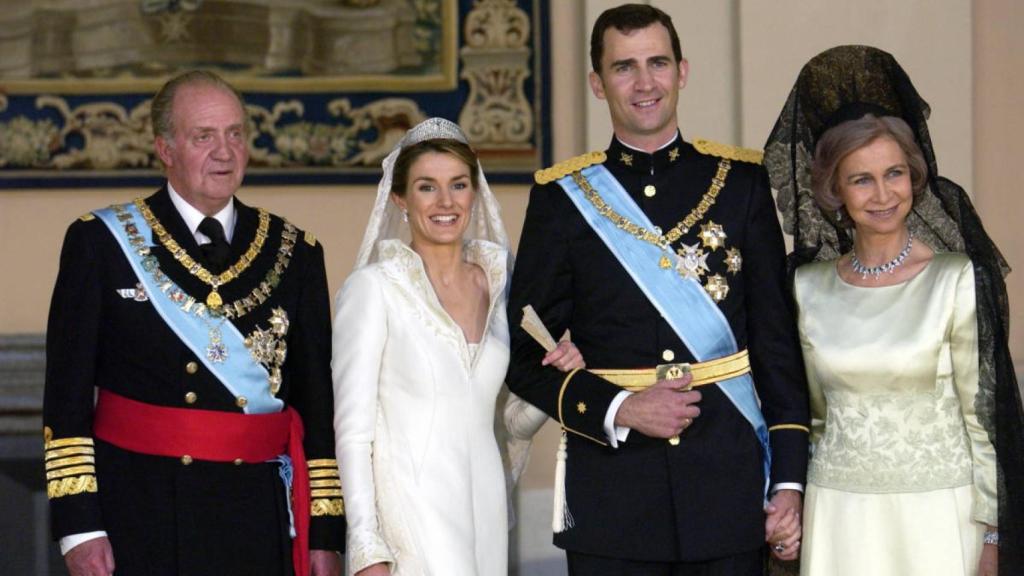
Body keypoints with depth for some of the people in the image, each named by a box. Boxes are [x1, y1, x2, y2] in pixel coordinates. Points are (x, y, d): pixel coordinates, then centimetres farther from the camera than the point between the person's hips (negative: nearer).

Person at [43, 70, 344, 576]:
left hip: (260, 517, 2)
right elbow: (68, 397, 0)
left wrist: (324, 533, 6)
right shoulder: (100, 243, 3)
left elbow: (318, 403, 11)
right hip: (141, 522, -2)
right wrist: (79, 527, -8)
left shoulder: (295, 253, 11)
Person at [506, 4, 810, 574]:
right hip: (610, 495, 0)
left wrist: (790, 479, -2)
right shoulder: (563, 196, 3)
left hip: (729, 484, 1)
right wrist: (617, 410, -12)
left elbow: (779, 341, 5)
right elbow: (525, 355, 4)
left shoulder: (741, 180, 6)